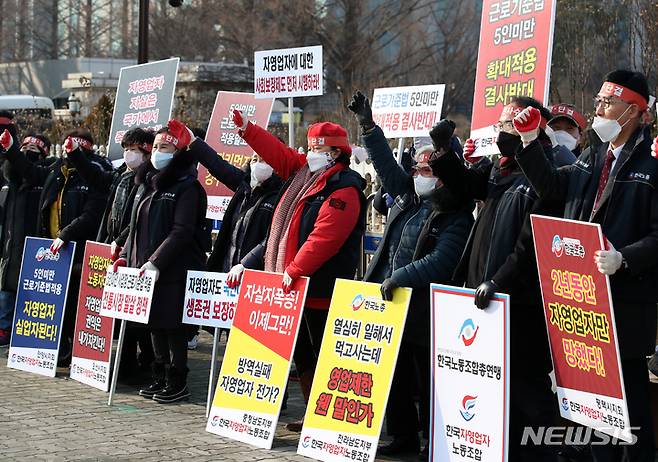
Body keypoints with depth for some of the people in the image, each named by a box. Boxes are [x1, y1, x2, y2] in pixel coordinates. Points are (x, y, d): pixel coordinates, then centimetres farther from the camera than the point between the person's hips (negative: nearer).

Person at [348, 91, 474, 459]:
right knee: (394, 377, 13)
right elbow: (386, 163, 14)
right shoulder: (408, 197, 11)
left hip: (424, 313, -8)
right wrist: (368, 127, 6)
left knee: (427, 382, 0)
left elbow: (440, 263, -23)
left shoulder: (457, 218, -13)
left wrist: (398, 278, -22)